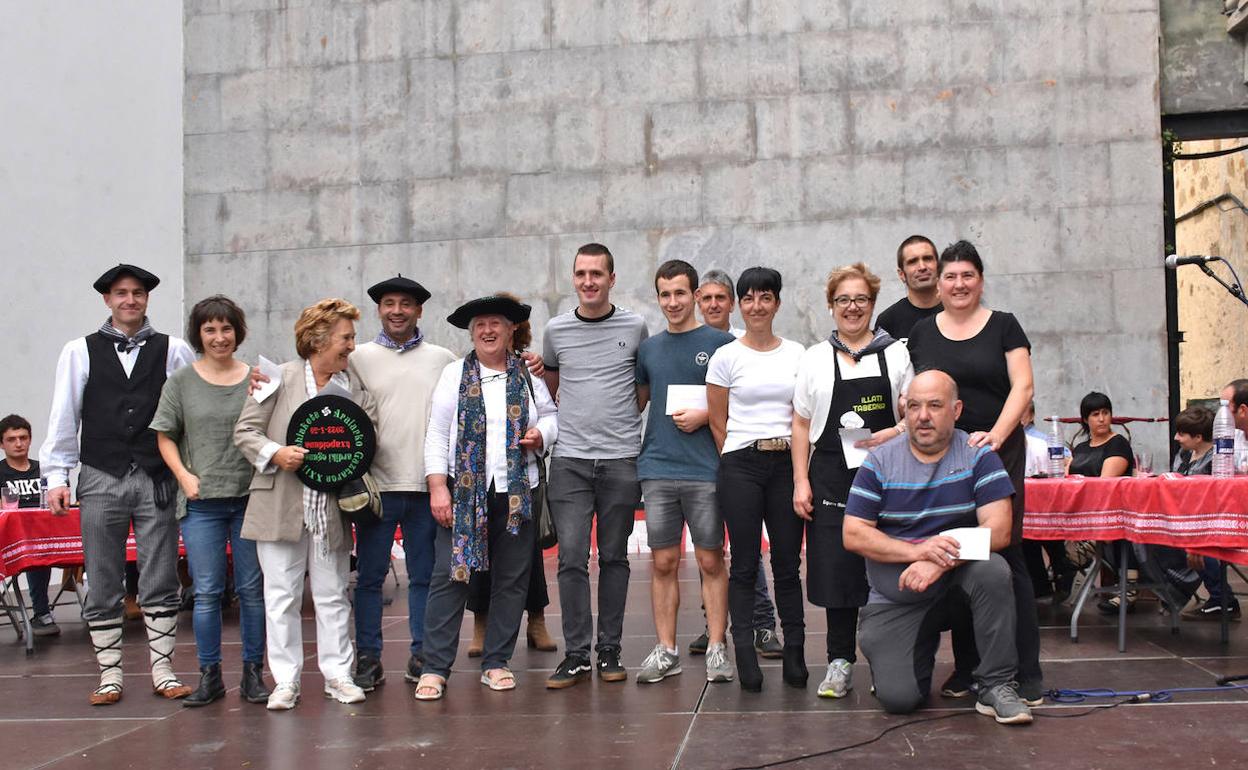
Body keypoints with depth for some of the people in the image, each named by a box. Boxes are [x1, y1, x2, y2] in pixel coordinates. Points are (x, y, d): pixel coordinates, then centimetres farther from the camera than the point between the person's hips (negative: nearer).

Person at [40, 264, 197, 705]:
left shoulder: (174, 350, 4)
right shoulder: (80, 352, 7)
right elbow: (64, 417, 6)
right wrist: (56, 476, 2)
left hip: (157, 481, -1)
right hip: (101, 481, 1)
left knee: (161, 584, 4)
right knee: (103, 586, 7)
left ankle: (163, 672, 13)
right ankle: (109, 676, 16)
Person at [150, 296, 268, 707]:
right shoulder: (181, 381, 5)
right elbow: (165, 437, 8)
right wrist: (184, 475, -4)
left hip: (251, 497, 0)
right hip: (202, 502, 0)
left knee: (252, 589, 5)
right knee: (206, 592, 2)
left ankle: (253, 673, 14)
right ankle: (209, 676, 12)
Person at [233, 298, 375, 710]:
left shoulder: (354, 385, 8)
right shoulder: (280, 378, -1)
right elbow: (245, 430, -1)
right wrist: (274, 453, -17)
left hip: (332, 509, 3)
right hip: (281, 508, -2)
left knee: (332, 595, 10)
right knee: (282, 596, 4)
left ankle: (337, 675, 20)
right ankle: (285, 681, 13)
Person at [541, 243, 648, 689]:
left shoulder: (634, 327, 3)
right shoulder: (556, 329, 6)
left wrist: (622, 417, 9)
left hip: (621, 459, 0)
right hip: (570, 459, 1)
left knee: (614, 557, 6)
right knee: (572, 558, -4)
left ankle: (610, 650, 15)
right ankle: (576, 655, 3)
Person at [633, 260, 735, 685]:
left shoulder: (721, 343, 1)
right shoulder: (648, 348, 12)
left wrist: (704, 414, -12)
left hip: (705, 470, -3)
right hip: (658, 469, 3)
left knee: (710, 561, 3)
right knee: (663, 562, 6)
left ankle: (716, 649, 10)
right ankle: (665, 650, 13)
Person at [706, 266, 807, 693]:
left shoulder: (797, 354, 9)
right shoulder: (726, 357, 2)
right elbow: (718, 422, 5)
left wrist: (801, 470, 6)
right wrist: (739, 464, 4)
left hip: (787, 465, 2)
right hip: (740, 466, -2)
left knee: (788, 564, 4)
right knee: (744, 565, 0)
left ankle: (794, 656, 11)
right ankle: (746, 659, 4)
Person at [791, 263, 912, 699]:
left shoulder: (896, 354, 7)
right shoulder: (815, 358, 9)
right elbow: (801, 424, 9)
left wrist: (890, 435, -15)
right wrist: (800, 481, 2)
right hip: (831, 475, 1)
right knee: (835, 567, -1)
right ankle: (840, 664, 8)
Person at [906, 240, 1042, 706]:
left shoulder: (1003, 326, 5)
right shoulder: (922, 333, 12)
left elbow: (1022, 386, -3)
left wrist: (996, 435, -16)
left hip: (998, 453, -2)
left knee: (1005, 554, -6)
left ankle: (1027, 675, -1)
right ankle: (966, 668, 12)